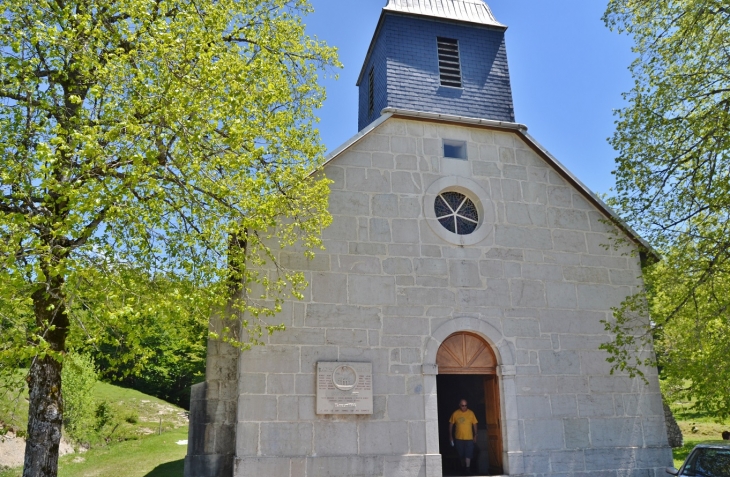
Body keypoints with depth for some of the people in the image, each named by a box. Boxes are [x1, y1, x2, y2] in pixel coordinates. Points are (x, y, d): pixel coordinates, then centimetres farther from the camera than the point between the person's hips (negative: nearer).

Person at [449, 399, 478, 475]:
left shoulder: (471, 413, -3)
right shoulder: (455, 413, -3)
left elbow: (474, 424, 3)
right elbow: (451, 424, 6)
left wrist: (475, 435, 1)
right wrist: (450, 436, 5)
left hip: (469, 438, -1)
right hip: (458, 438, 1)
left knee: (468, 455, -8)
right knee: (461, 455, 12)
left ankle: (467, 468, -4)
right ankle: (463, 467, 29)